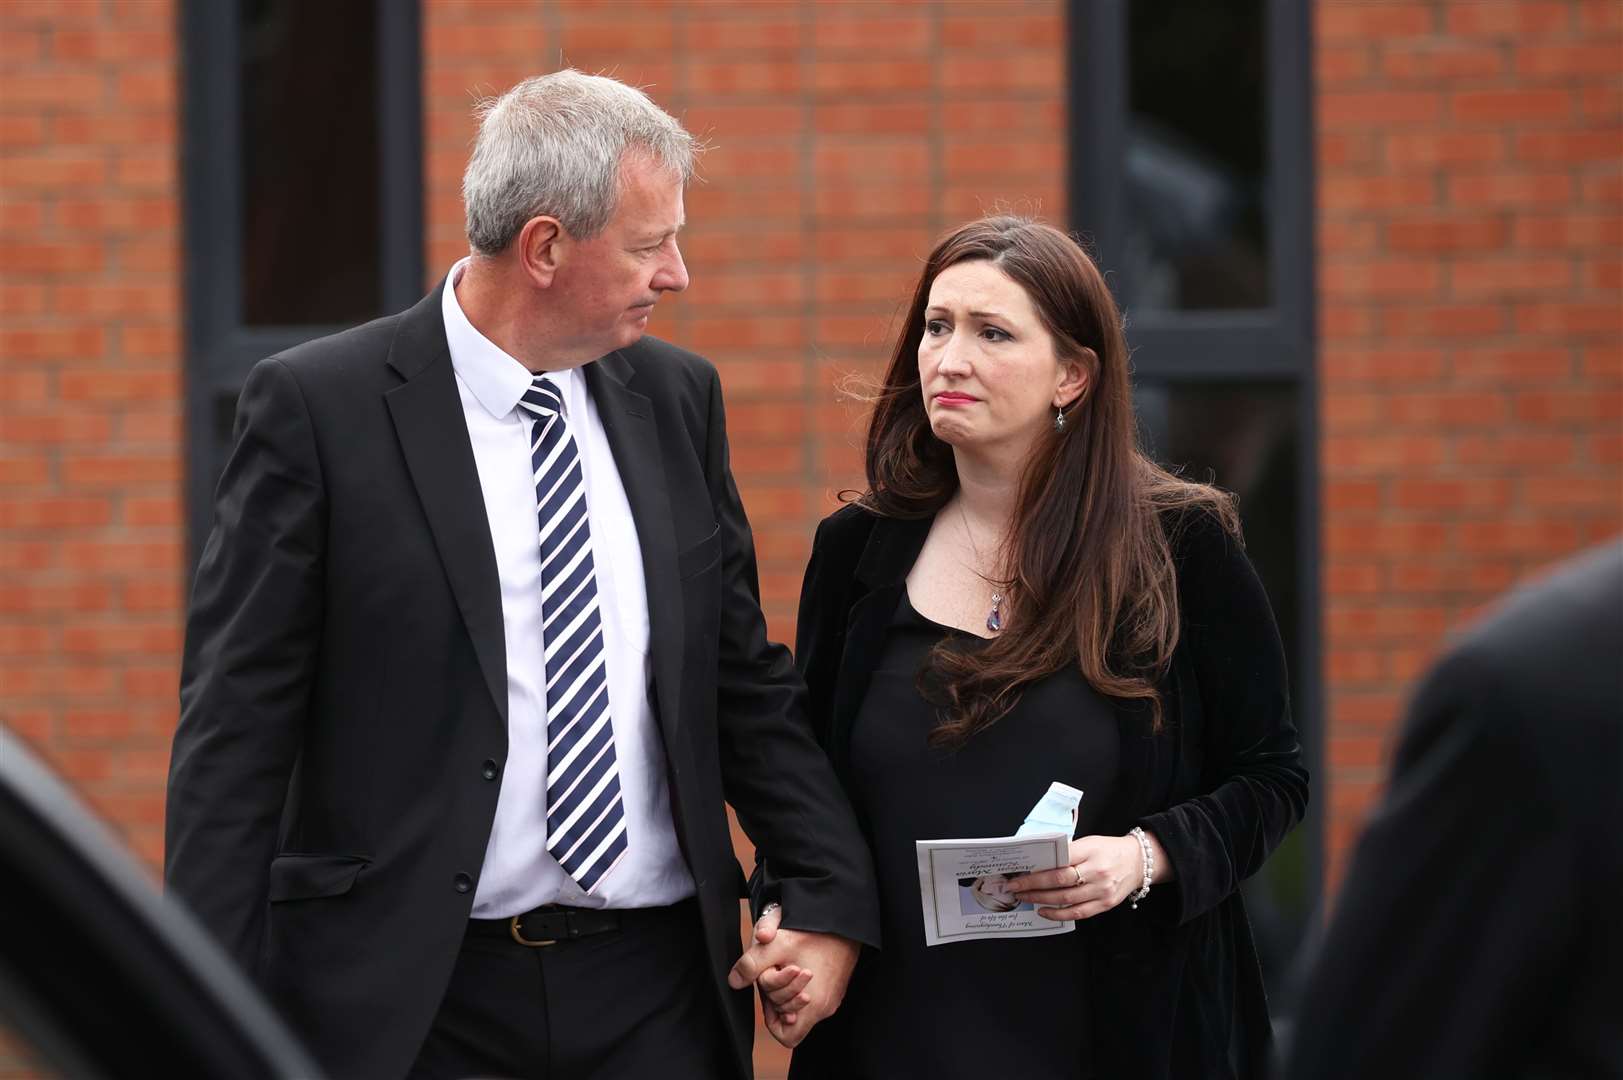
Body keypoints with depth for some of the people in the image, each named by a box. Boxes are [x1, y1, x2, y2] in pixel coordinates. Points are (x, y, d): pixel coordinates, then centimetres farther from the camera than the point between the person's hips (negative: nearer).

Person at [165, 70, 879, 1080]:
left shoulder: (677, 396, 9)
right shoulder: (319, 406, -6)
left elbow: (746, 676, 15)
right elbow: (235, 730, -7)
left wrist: (829, 895, 4)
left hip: (660, 994, 4)